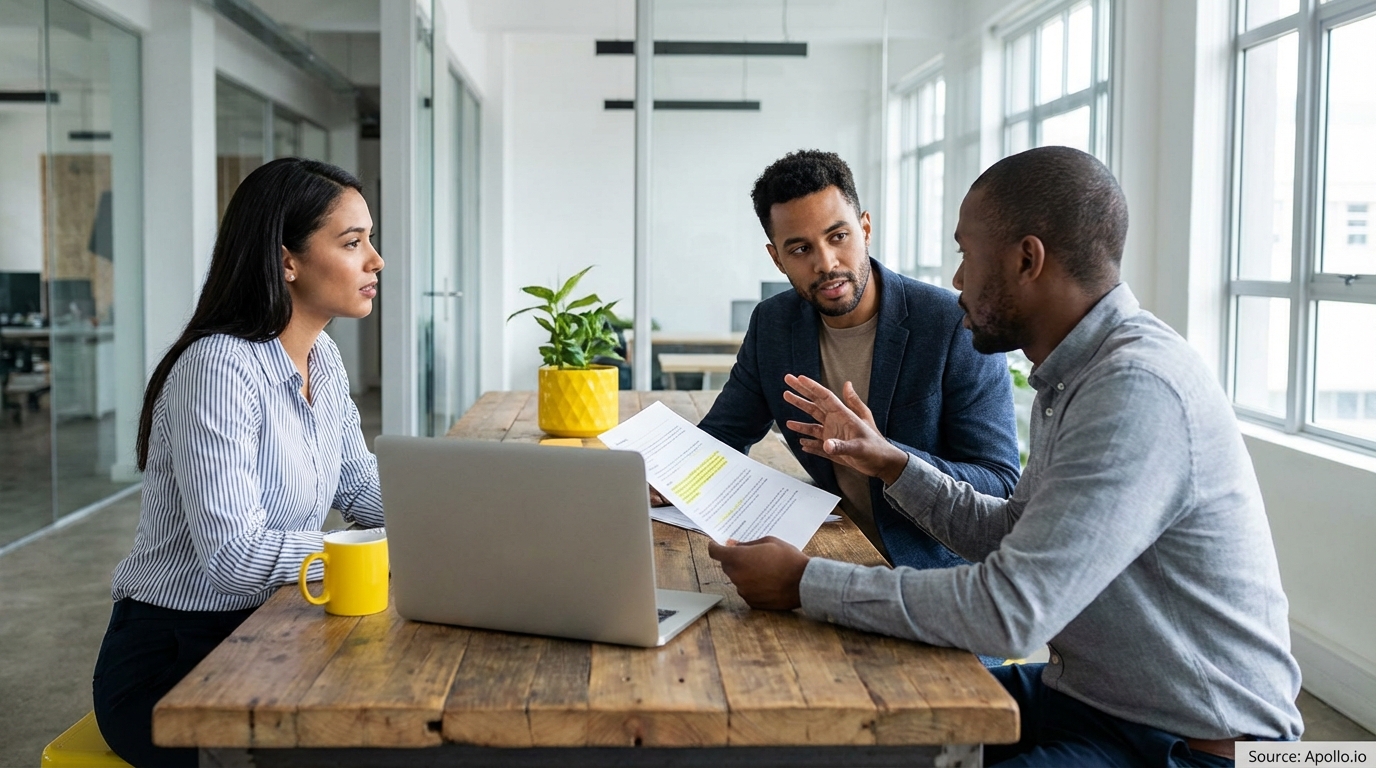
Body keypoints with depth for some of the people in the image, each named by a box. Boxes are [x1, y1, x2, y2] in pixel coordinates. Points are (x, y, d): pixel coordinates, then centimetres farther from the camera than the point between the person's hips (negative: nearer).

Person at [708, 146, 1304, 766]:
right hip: (1089, 693, 9)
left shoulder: (1140, 389, -26)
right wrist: (889, 463, 7)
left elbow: (1010, 610, -29)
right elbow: (1014, 538, 15)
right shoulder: (1072, 376, 6)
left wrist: (805, 582, -23)